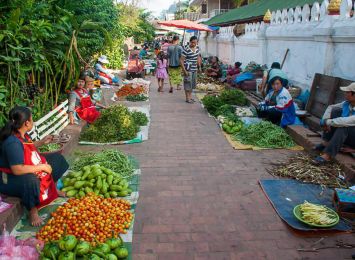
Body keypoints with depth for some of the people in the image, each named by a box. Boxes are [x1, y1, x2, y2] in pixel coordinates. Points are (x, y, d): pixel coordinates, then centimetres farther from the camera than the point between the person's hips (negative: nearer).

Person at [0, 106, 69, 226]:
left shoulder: (22, 134, -3)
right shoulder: (12, 142, -32)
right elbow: (17, 169, -38)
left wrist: (42, 142, 12)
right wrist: (42, 167, -30)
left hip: (29, 170, 10)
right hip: (11, 179, -10)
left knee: (56, 158, 13)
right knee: (30, 180, -44)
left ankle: (53, 189, 31)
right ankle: (33, 211, -20)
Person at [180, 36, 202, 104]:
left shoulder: (197, 48, 3)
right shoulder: (186, 49, -19)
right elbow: (181, 60, -17)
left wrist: (199, 66, 15)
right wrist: (184, 70, -20)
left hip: (195, 69, 8)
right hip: (188, 69, -8)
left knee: (193, 83, 15)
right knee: (188, 83, -1)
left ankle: (190, 96, 29)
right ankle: (187, 98, 9)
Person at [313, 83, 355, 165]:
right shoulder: (347, 103, -5)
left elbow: (345, 122, -41)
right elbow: (330, 107, 4)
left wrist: (327, 122, -26)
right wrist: (325, 121, -13)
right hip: (344, 134, 8)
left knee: (344, 126, -36)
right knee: (335, 111, -8)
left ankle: (328, 155, -38)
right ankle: (327, 143, -12)